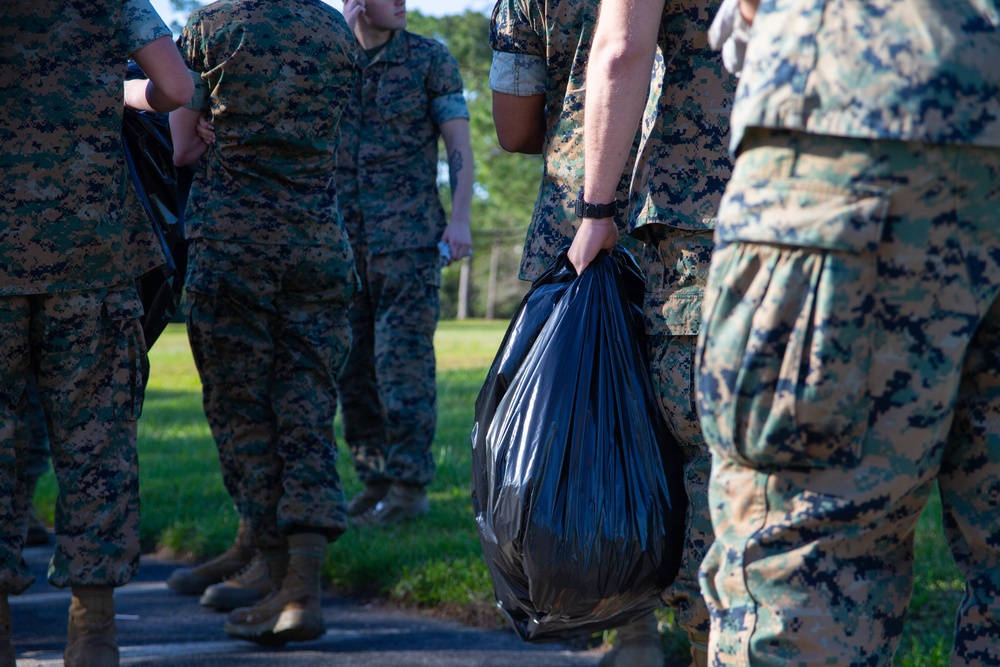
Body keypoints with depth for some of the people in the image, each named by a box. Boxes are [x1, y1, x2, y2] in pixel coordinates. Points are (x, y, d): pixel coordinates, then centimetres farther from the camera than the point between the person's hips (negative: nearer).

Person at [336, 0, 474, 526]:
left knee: (402, 360, -9)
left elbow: (459, 144, -2)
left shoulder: (429, 58, 1)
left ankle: (409, 486, -7)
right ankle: (374, 482, 13)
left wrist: (460, 220, -12)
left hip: (408, 236, -4)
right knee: (352, 364, 5)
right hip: (344, 237, 4)